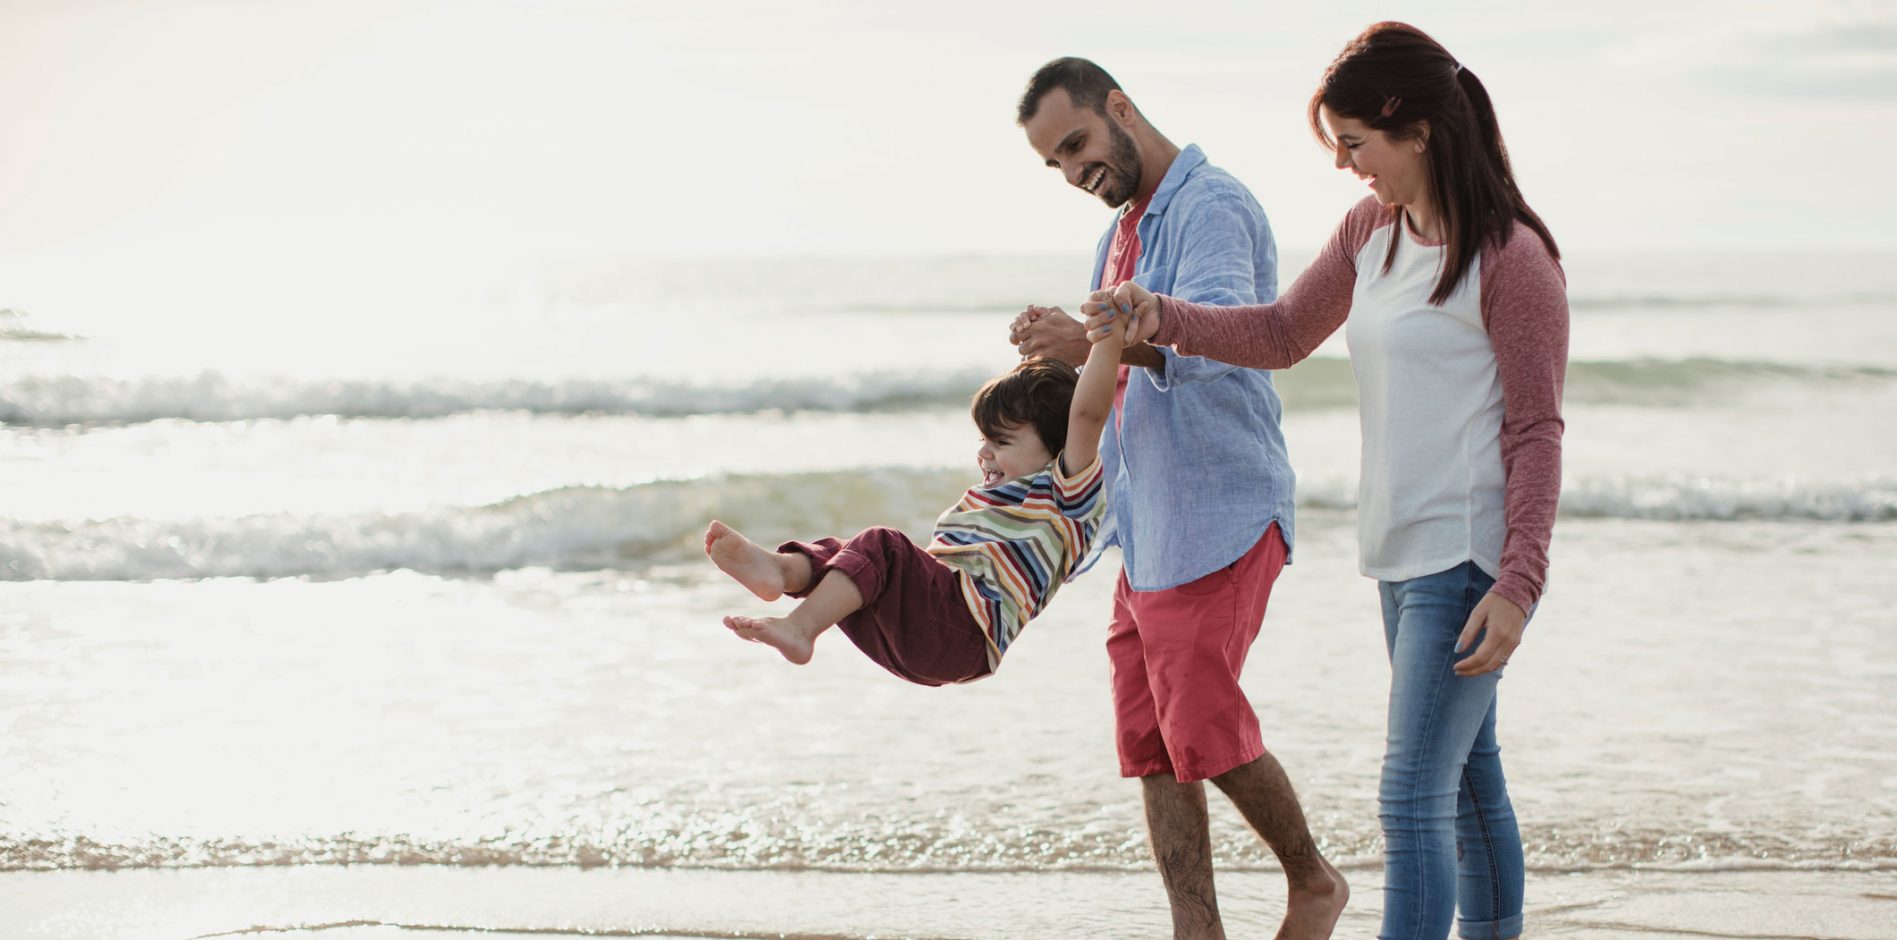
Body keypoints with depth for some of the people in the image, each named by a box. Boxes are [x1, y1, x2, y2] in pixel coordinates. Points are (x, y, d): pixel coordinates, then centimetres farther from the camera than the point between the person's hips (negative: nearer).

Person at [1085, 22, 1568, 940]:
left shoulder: (1510, 258, -14)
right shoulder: (1372, 229, 10)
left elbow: (1536, 432, -14)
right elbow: (1283, 332, 18)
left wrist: (1517, 584, -19)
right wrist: (1160, 319, 3)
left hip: (1468, 564, -8)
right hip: (1400, 555, 8)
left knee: (1412, 796, -12)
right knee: (1467, 779, 17)